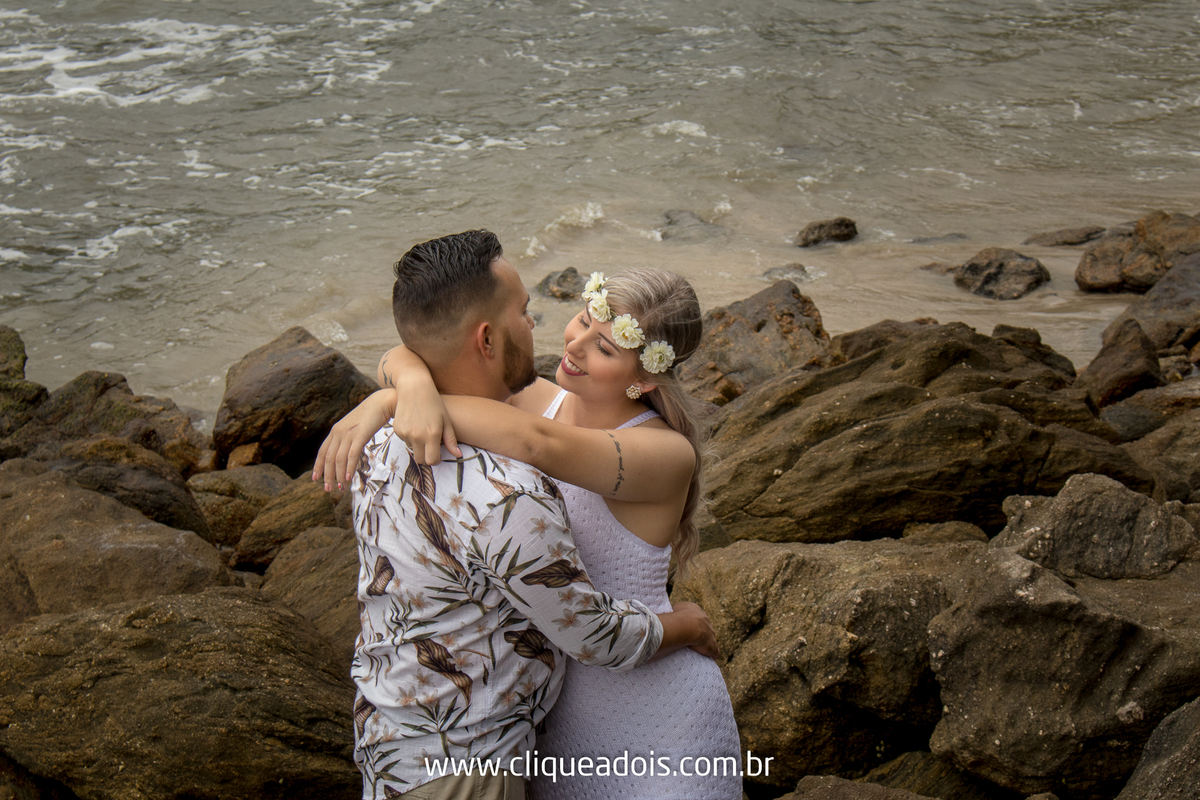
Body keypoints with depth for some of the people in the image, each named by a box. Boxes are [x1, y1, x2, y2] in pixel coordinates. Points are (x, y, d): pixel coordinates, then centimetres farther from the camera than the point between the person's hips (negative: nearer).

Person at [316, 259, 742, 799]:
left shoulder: (667, 454, -24)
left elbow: (537, 445, -40)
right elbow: (401, 360, -11)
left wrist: (388, 399, -36)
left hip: (651, 711, -5)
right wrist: (414, 385, -35)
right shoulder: (540, 400, -5)